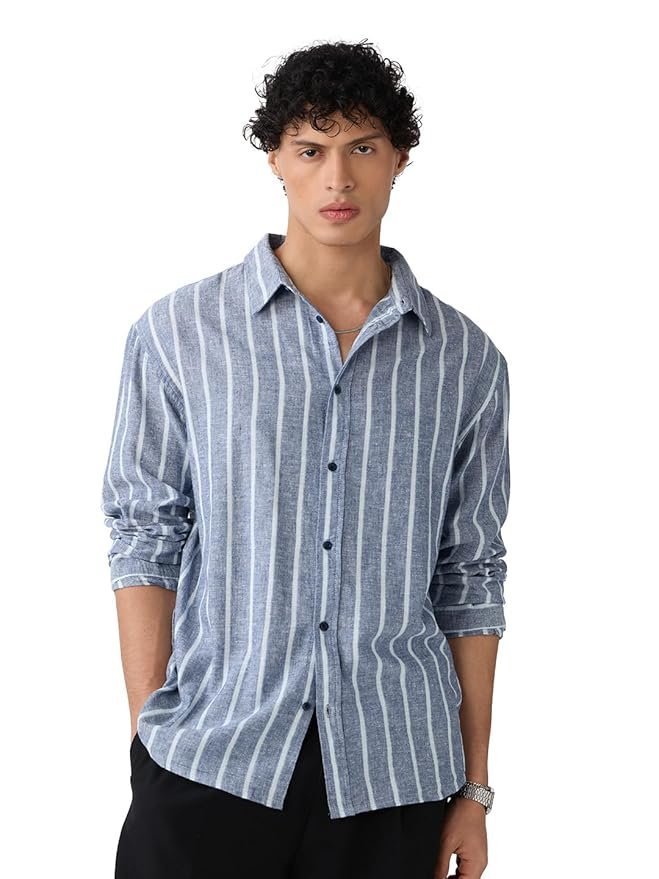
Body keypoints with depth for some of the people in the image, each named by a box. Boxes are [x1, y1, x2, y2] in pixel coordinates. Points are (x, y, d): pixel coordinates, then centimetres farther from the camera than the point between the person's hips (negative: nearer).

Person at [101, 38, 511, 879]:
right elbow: (146, 544, 1)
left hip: (395, 775, 2)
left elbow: (469, 579, 7)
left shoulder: (465, 359, 4)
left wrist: (474, 788, 7)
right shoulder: (177, 334, 0)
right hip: (211, 760, -1)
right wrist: (149, 743, -3)